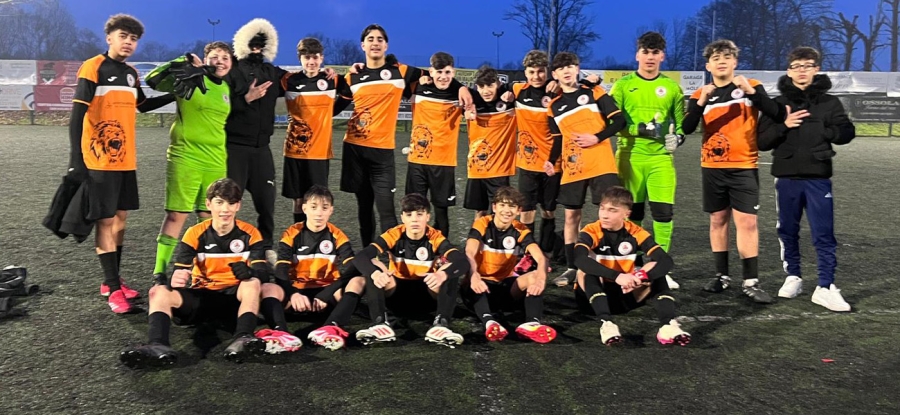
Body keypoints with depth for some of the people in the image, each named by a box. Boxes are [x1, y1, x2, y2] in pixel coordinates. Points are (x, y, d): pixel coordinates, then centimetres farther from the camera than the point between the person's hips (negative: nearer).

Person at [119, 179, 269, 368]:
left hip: (234, 296, -2)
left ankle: (243, 338, -52)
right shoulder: (195, 233, -1)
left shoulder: (250, 233, -3)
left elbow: (262, 272, -12)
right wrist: (176, 278, -35)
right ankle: (158, 345, -48)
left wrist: (249, 272, -38)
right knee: (159, 291, -23)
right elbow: (179, 270, -8)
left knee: (252, 283, -33)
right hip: (200, 296, 2)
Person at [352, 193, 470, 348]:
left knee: (451, 272, -27)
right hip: (397, 294, 1)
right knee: (373, 266, -25)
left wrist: (443, 274, -53)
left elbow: (463, 262, -31)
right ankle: (381, 323, -37)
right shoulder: (394, 235, -14)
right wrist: (375, 273, -49)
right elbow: (360, 257, -26)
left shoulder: (435, 238, -15)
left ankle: (441, 324, -38)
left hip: (427, 295, 0)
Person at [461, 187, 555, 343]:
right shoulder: (482, 224, -10)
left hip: (507, 286, 2)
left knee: (534, 277, -26)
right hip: (483, 283, -2)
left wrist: (540, 278, -45)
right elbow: (469, 253, -28)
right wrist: (473, 275, -52)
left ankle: (532, 323, -48)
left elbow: (541, 258, -20)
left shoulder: (521, 230, -4)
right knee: (468, 283, -36)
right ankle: (489, 322, -56)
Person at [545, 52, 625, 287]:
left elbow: (619, 121, -3)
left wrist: (597, 138, -15)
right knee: (571, 216, 6)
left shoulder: (594, 92, 2)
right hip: (572, 169, 3)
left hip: (601, 165, -3)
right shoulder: (554, 106, 11)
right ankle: (571, 267, 16)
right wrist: (551, 161, 0)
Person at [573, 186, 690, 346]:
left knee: (655, 270, -18)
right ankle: (606, 323, -44)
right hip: (593, 296, -2)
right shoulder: (591, 232, -16)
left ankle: (668, 324, -35)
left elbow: (666, 261, -19)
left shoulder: (636, 233, -7)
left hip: (625, 295, 3)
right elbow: (579, 259, -38)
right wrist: (617, 276, -48)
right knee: (588, 268, -31)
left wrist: (640, 278, -39)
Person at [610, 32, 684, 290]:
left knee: (663, 211, -7)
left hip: (661, 157, 1)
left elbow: (681, 121, 16)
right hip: (630, 156, -1)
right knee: (632, 213, 6)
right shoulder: (623, 85, 4)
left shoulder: (671, 87, 10)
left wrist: (677, 137, -6)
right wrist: (643, 128, -16)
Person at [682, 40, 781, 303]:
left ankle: (751, 282, -1)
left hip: (744, 167, -2)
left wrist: (751, 91, -23)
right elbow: (687, 129, -8)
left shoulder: (751, 86, 1)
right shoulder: (700, 95, 5)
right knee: (718, 220, 10)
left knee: (747, 222, -7)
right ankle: (722, 275, 20)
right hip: (713, 168, 3)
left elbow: (774, 114, -12)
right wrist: (701, 102, -21)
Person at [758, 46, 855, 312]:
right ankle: (793, 277, 23)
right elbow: (761, 141, 2)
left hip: (818, 178, -1)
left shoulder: (829, 102, 6)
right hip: (786, 178, 1)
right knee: (788, 232, 9)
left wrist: (817, 129, -11)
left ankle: (826, 287, 1)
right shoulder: (778, 104, 6)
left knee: (824, 234, -3)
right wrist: (784, 126, -14)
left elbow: (847, 133, 0)